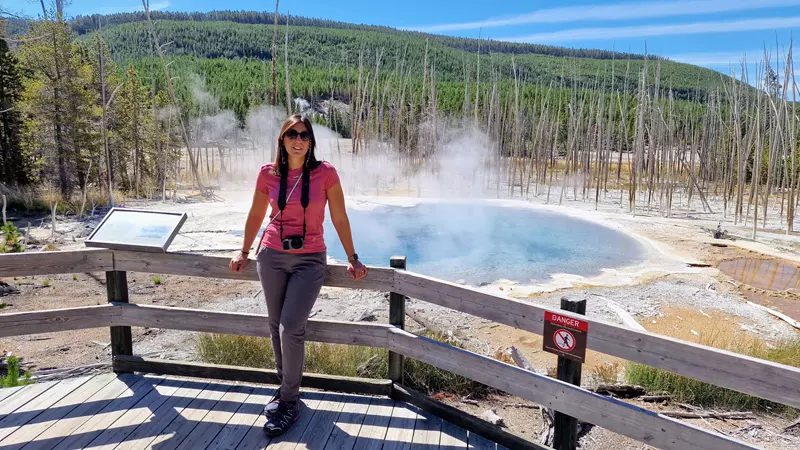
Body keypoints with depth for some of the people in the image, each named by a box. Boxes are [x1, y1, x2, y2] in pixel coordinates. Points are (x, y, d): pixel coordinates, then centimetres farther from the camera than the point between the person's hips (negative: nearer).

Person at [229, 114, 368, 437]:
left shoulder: (325, 173, -9)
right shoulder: (268, 173, -1)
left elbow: (339, 219, -3)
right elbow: (256, 215, 12)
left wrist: (352, 259, 0)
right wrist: (244, 253, 18)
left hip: (310, 260, -3)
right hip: (272, 256, 3)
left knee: (291, 328, -11)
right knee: (277, 327, 10)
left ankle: (289, 401, 9)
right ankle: (285, 387, 32)